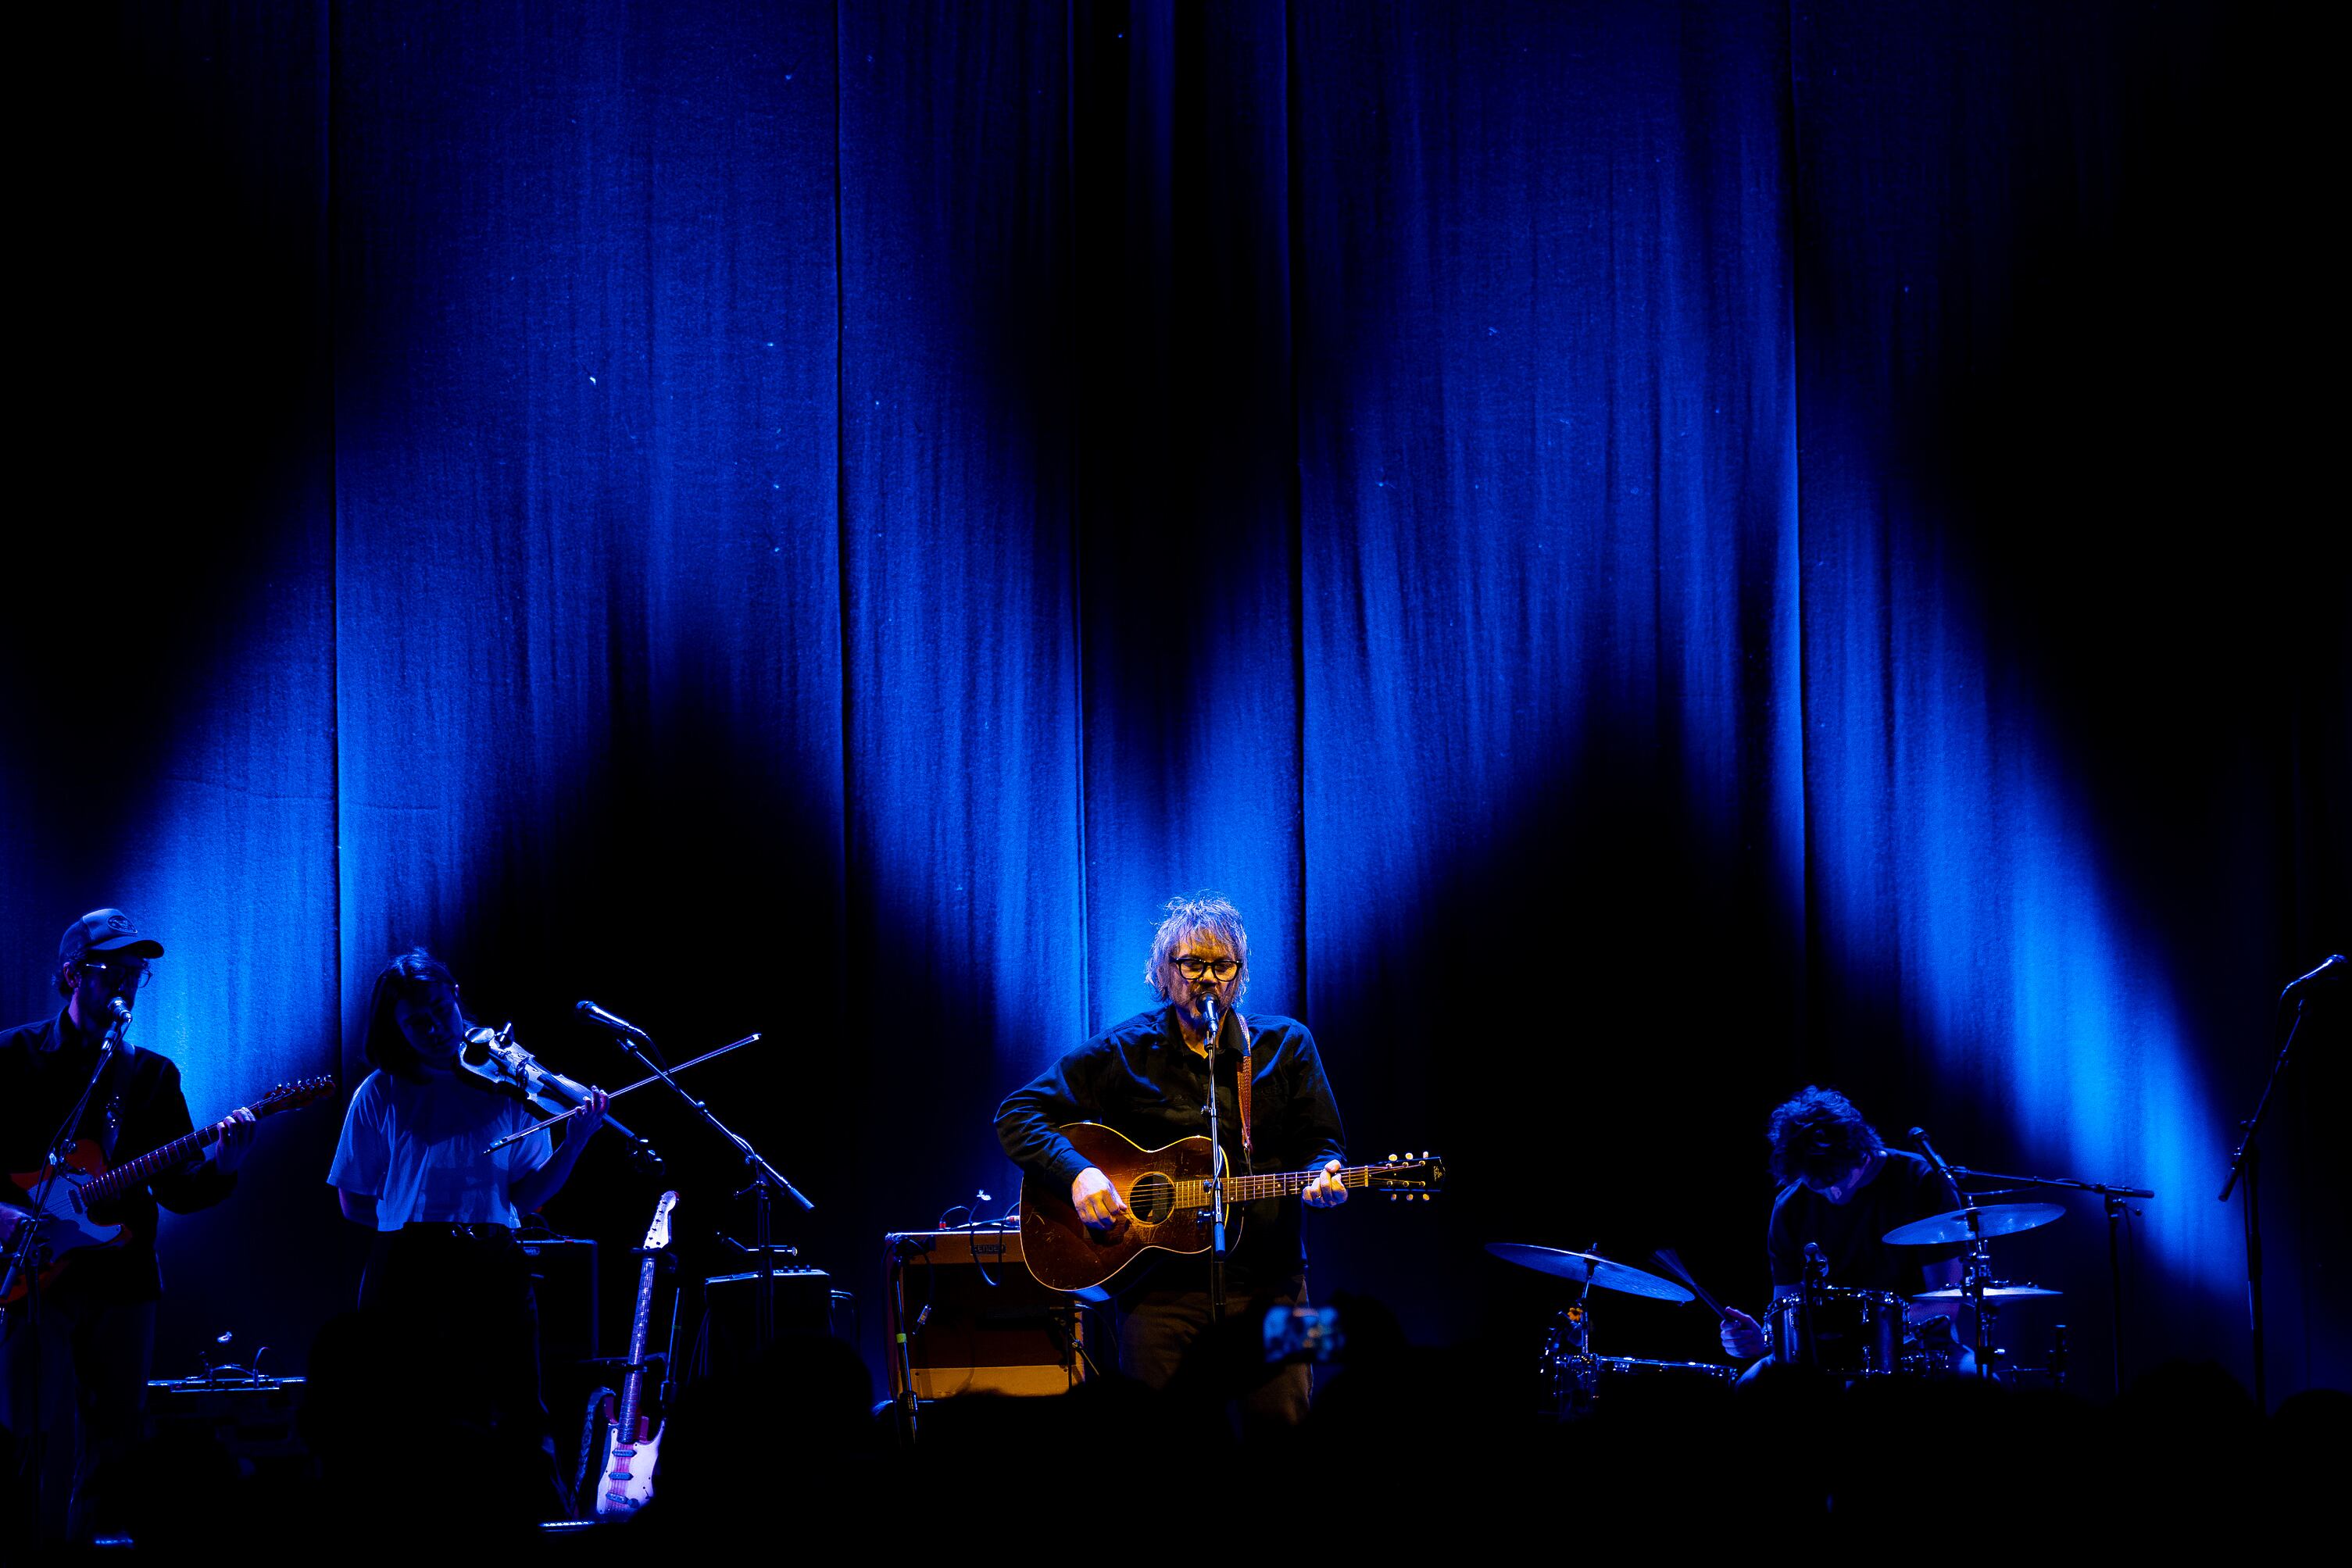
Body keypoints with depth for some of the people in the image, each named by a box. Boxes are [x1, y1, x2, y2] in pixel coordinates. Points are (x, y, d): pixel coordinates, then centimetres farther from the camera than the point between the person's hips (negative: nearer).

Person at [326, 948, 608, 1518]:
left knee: (521, 1423, -5)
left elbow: (525, 1196, 6)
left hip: (494, 1272, 0)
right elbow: (355, 1203, 10)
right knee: (407, 1420, 0)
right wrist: (419, 1221, 1)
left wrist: (576, 1143, -7)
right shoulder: (381, 1094, 6)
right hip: (407, 1276, 0)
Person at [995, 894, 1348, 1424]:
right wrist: (1077, 1173, -14)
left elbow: (1321, 1143, 11)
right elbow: (1016, 1115, 2)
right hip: (1159, 1284, -1)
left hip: (1268, 1283, 1)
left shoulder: (1286, 1045, 9)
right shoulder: (1124, 1052, 4)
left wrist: (1322, 1176, -13)